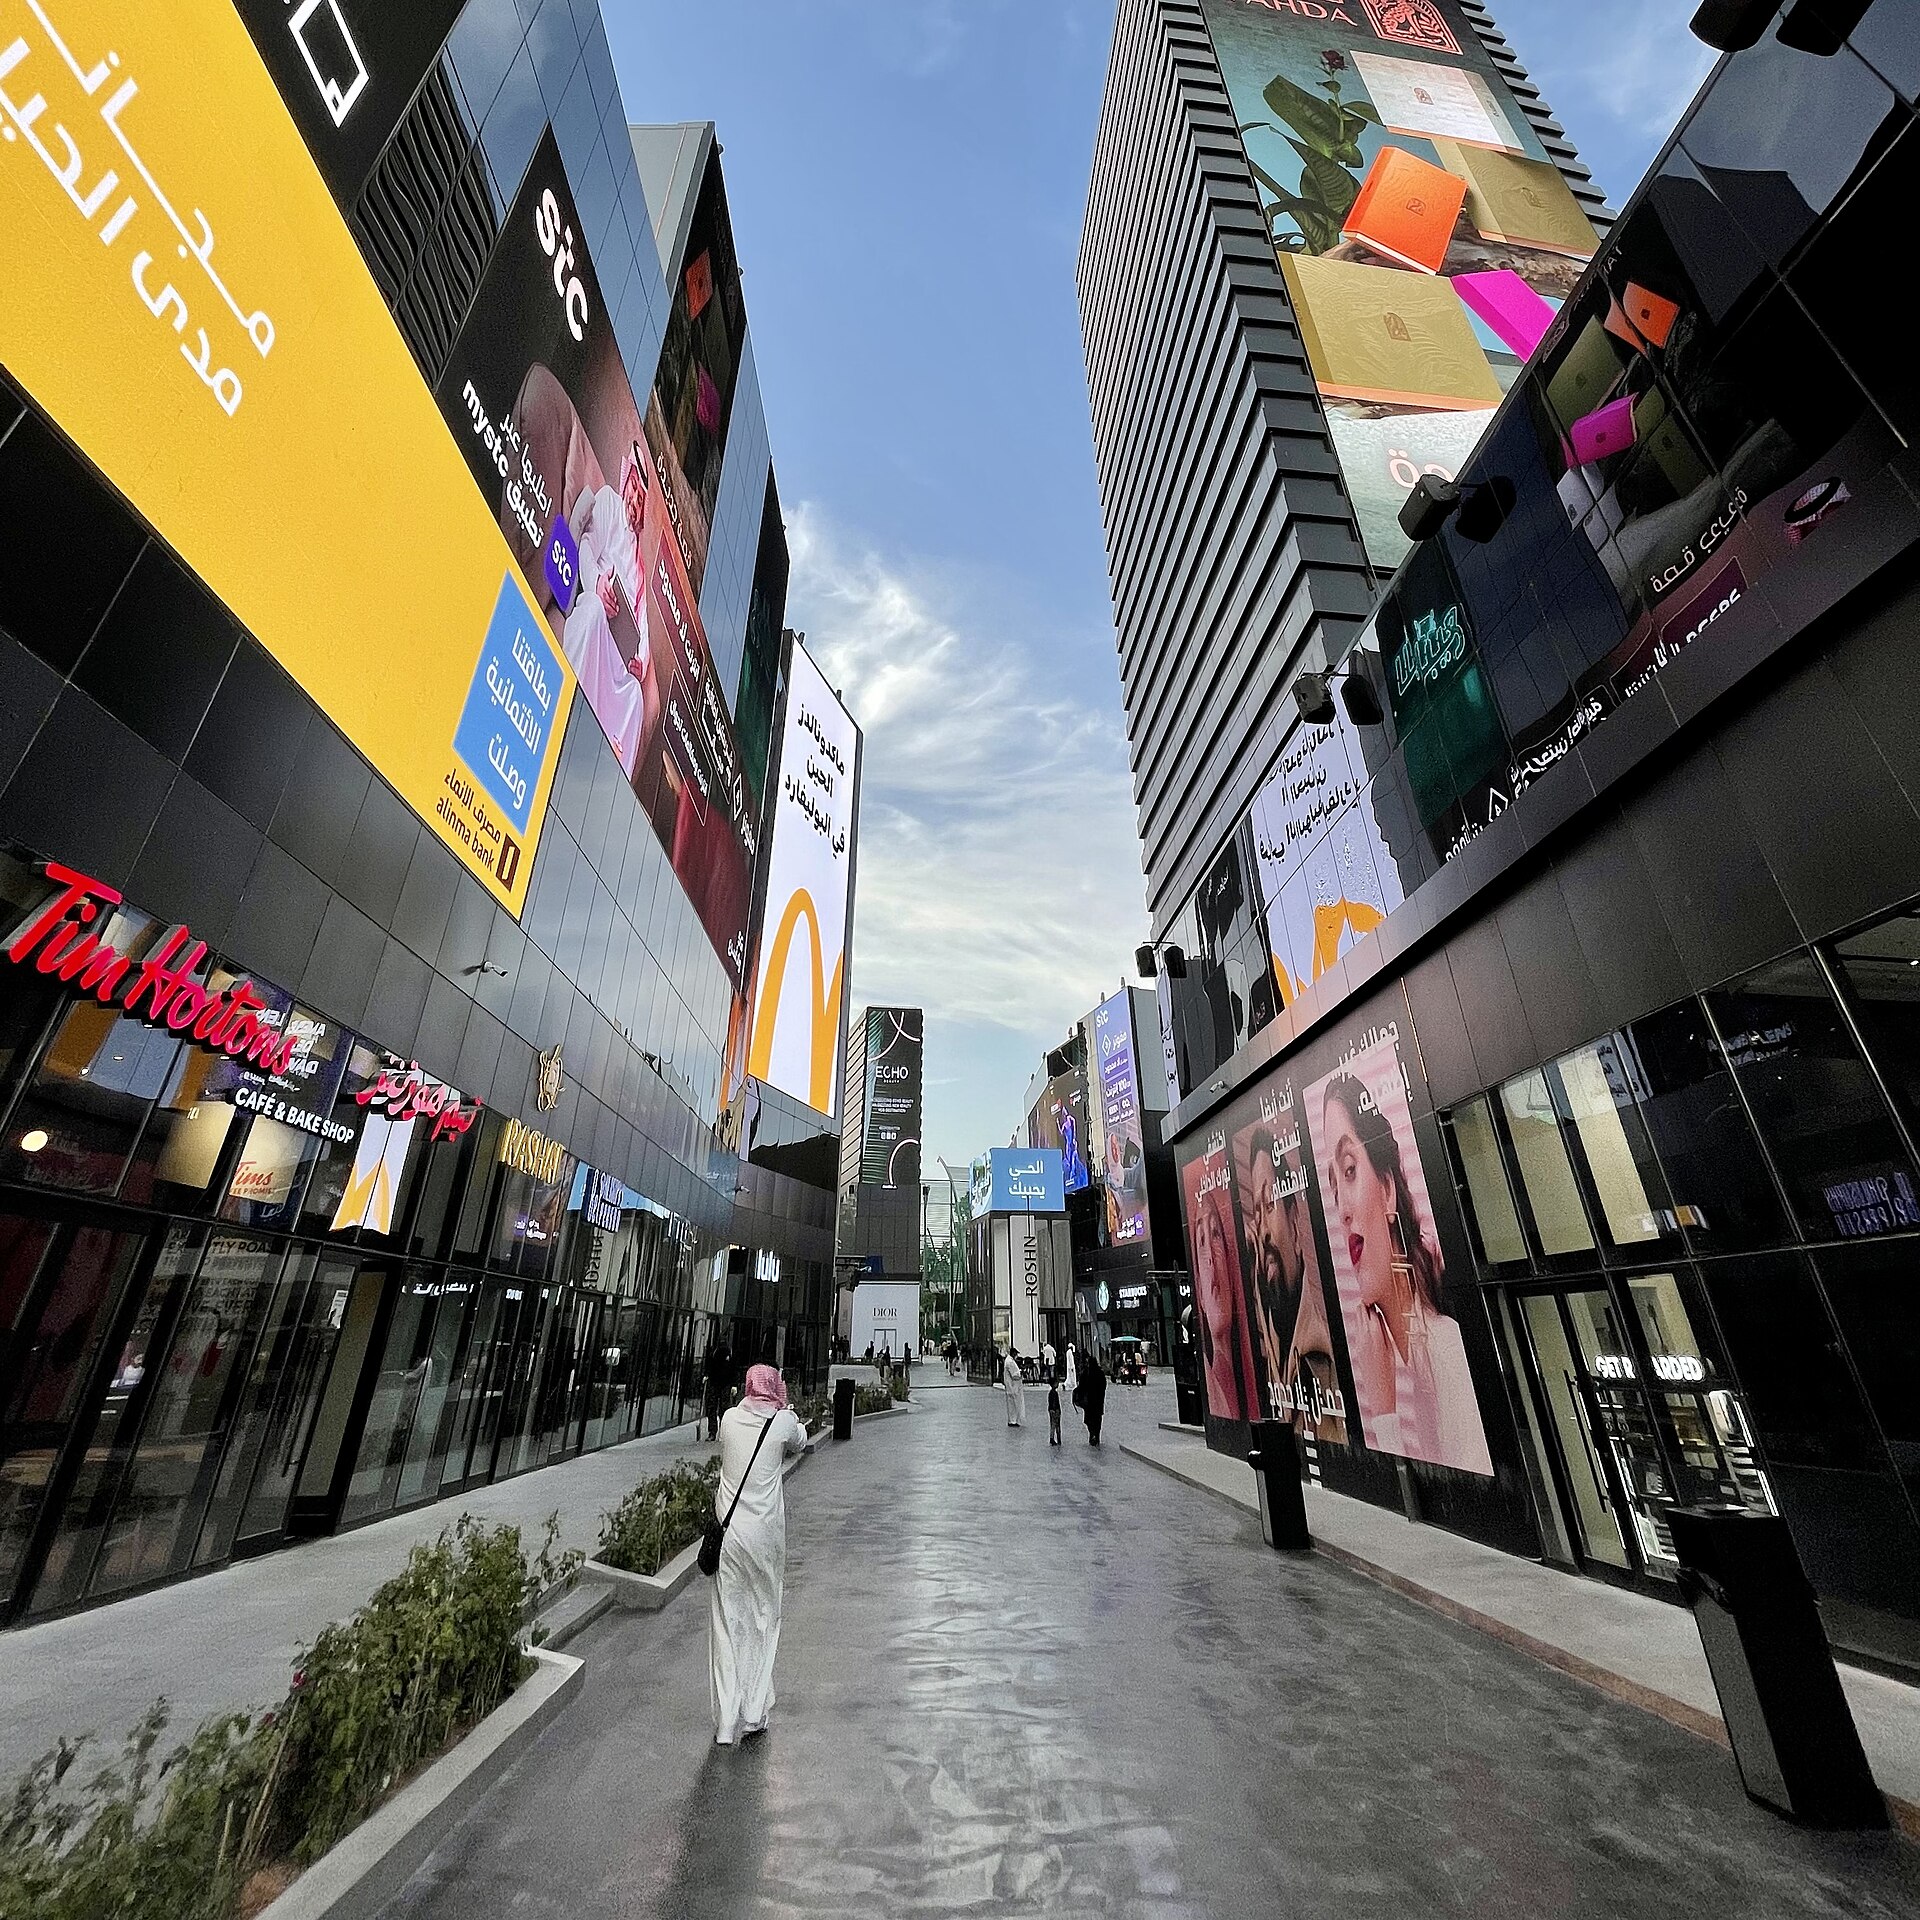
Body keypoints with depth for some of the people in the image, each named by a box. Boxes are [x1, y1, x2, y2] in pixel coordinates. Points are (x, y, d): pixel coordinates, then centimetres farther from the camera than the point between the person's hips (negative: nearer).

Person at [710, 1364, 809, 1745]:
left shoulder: (729, 1418, -4)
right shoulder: (783, 1421, -9)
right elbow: (800, 1444, 13)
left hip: (729, 1530, 2)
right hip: (765, 1534, -1)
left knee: (727, 1621, 13)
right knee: (763, 1618, 16)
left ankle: (726, 1722, 17)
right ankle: (755, 1713, 24)